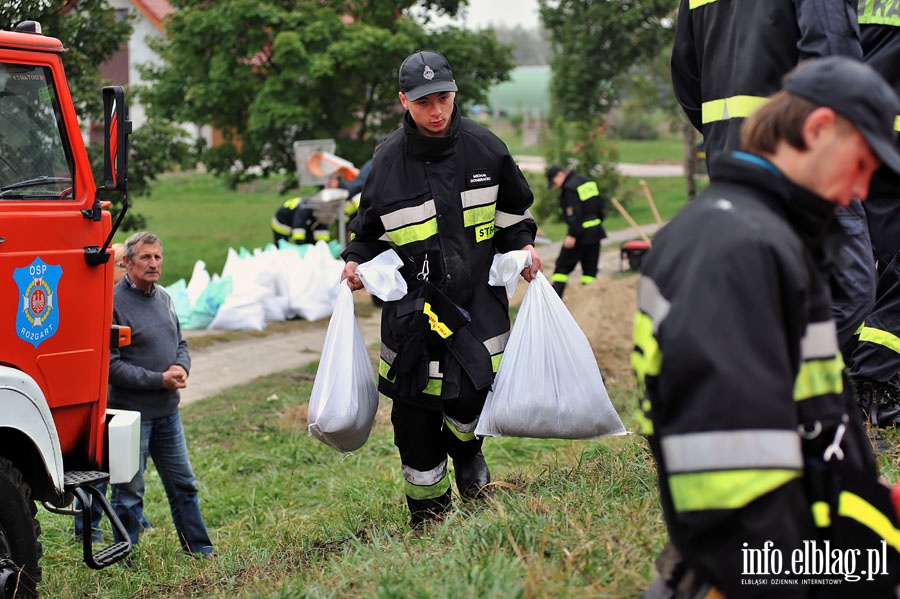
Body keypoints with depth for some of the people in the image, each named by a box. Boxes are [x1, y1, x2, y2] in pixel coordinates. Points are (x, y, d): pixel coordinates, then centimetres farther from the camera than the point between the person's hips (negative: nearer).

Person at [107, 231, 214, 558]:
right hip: (131, 412, -7)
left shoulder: (163, 297, 10)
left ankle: (199, 549, 25)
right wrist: (159, 380, -17)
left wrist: (181, 367, -2)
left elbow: (180, 342, 21)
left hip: (168, 411, 7)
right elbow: (110, 364, -18)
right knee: (128, 491, 3)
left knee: (183, 484, 15)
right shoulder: (113, 302, -15)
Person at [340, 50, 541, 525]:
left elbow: (512, 209, 16)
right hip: (412, 303, 0)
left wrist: (522, 246, 1)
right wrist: (356, 262, -3)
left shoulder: (483, 147, 1)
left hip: (477, 294, 0)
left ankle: (468, 450, 21)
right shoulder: (388, 161, -1)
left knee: (473, 393, -16)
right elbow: (370, 229, 13)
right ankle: (426, 512, 18)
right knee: (413, 408, 0)